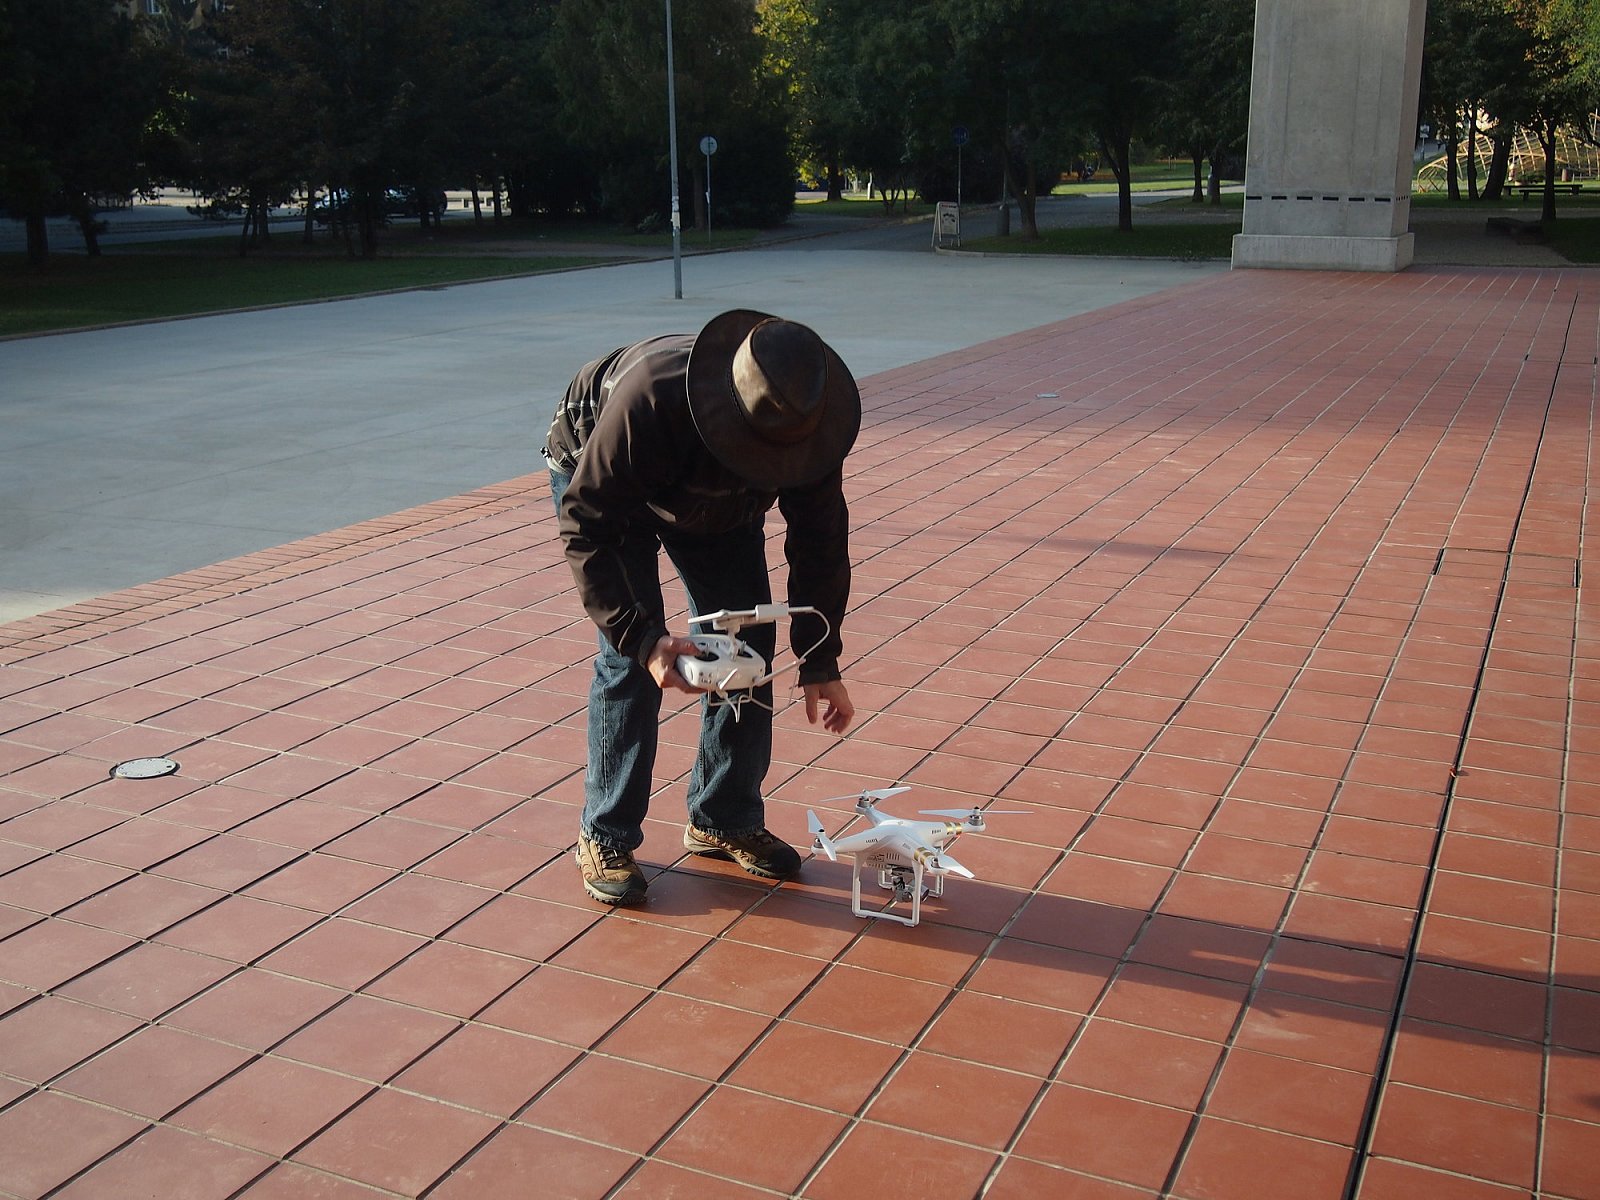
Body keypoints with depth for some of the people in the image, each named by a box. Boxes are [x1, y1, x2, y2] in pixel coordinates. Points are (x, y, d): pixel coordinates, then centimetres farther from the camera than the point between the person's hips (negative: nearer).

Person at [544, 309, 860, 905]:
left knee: (748, 641, -3)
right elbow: (587, 529, -36)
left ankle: (726, 820, 12)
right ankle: (605, 839, -2)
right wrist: (644, 638, -45)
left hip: (718, 502, 5)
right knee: (629, 657, -15)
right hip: (596, 477, -4)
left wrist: (821, 665, -17)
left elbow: (820, 539, -17)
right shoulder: (647, 400, -45)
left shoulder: (804, 418, -30)